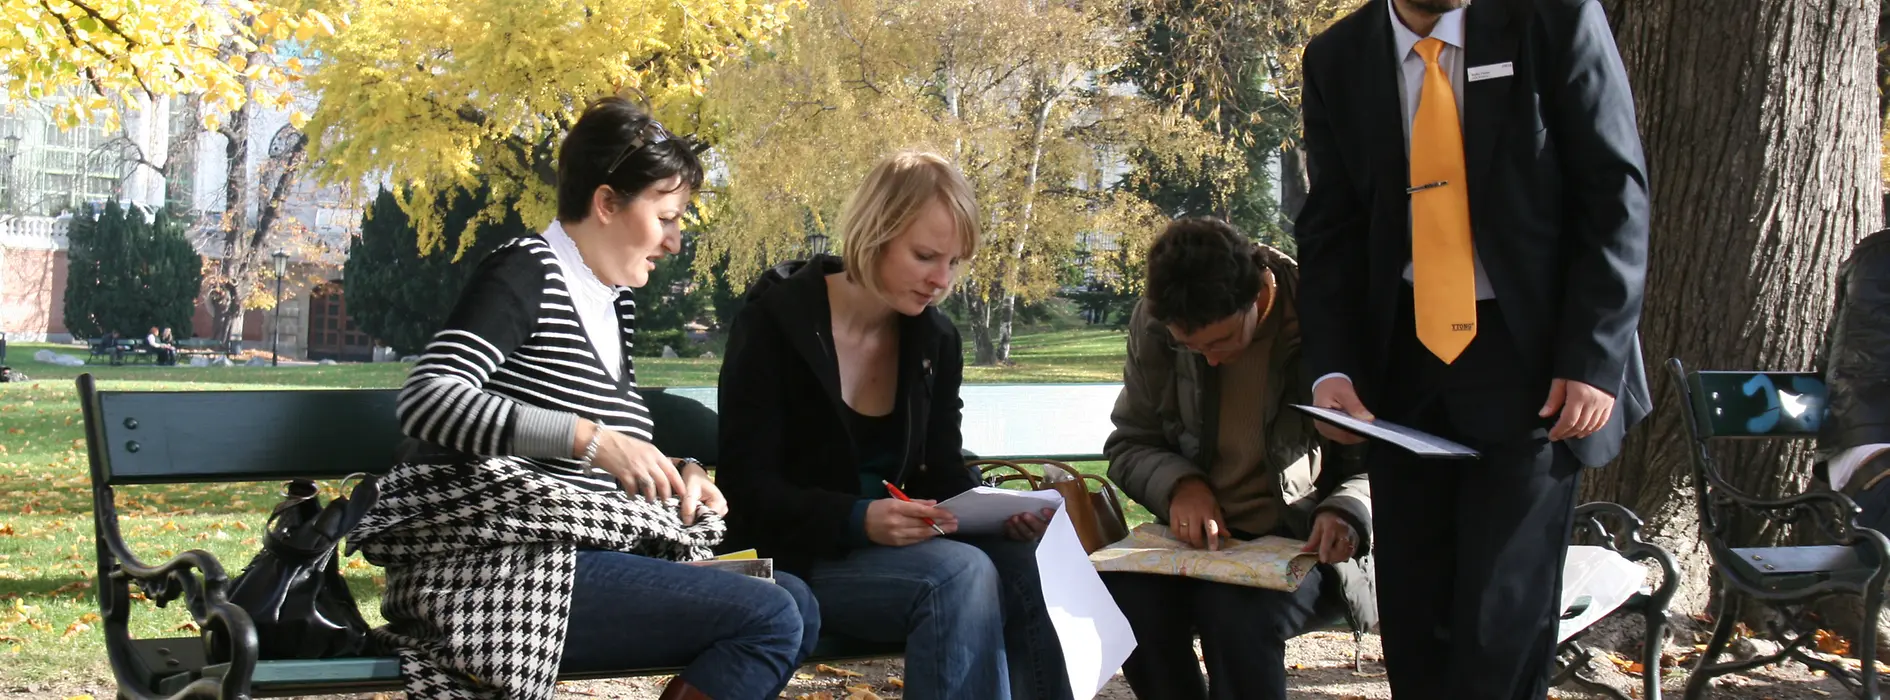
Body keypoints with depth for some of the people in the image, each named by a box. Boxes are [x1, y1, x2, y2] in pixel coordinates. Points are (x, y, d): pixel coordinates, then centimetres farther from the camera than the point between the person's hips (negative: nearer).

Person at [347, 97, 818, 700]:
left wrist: (674, 473, 4)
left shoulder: (616, 301, 19)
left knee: (795, 602, -4)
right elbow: (426, 400, -21)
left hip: (573, 554, 9)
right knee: (768, 620, -19)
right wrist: (586, 437, -28)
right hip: (497, 567, -9)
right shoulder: (525, 274, -6)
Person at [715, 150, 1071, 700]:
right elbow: (748, 487, -15)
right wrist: (859, 520, -32)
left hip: (893, 546, 5)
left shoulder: (936, 341, 5)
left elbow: (945, 474, 9)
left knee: (1028, 568, -25)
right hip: (793, 554, -5)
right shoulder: (774, 323, -11)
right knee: (962, 574, -33)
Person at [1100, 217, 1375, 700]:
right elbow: (1130, 444, 8)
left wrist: (1348, 512, -24)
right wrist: (1178, 484, -14)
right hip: (1198, 537, 3)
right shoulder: (1153, 323, -4)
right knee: (1123, 597, -30)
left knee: (1237, 610, -37)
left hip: (1300, 545, -3)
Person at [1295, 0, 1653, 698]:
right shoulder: (1338, 59, 4)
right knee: (1411, 614, 5)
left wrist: (1594, 359, -13)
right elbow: (1330, 228, 7)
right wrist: (1332, 368, -7)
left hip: (1531, 359, -3)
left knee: (1502, 617, -8)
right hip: (1403, 362, 4)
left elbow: (1616, 196, -6)